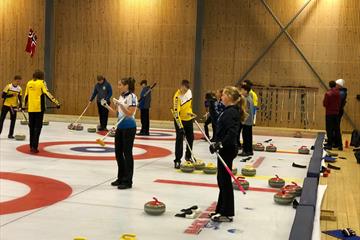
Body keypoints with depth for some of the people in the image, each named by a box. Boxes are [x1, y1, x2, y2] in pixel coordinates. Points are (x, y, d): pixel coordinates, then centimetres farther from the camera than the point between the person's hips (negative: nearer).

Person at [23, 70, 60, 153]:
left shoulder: (29, 83, 10)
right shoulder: (42, 82, -3)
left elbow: (26, 95, 16)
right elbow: (47, 93, -12)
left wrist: (24, 105, 31)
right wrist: (56, 102, -13)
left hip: (31, 108, 5)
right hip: (39, 108, -5)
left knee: (32, 127, 14)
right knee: (38, 127, -2)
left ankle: (31, 146, 19)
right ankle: (34, 147, -9)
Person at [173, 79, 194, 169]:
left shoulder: (189, 92, -5)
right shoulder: (177, 96, -26)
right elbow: (176, 111, -30)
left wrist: (191, 112, 12)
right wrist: (180, 125, -34)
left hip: (188, 119, 7)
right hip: (180, 120, -7)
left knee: (190, 138, 15)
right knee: (179, 139, -11)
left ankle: (188, 156, 35)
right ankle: (177, 160, -6)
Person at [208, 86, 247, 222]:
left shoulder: (232, 112, -18)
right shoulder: (229, 111, 13)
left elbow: (232, 133, -28)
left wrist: (220, 144, -31)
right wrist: (216, 143, 21)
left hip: (227, 150, -10)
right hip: (225, 149, 10)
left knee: (225, 180, -2)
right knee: (222, 180, 16)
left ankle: (227, 214, 7)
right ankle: (221, 210, 26)